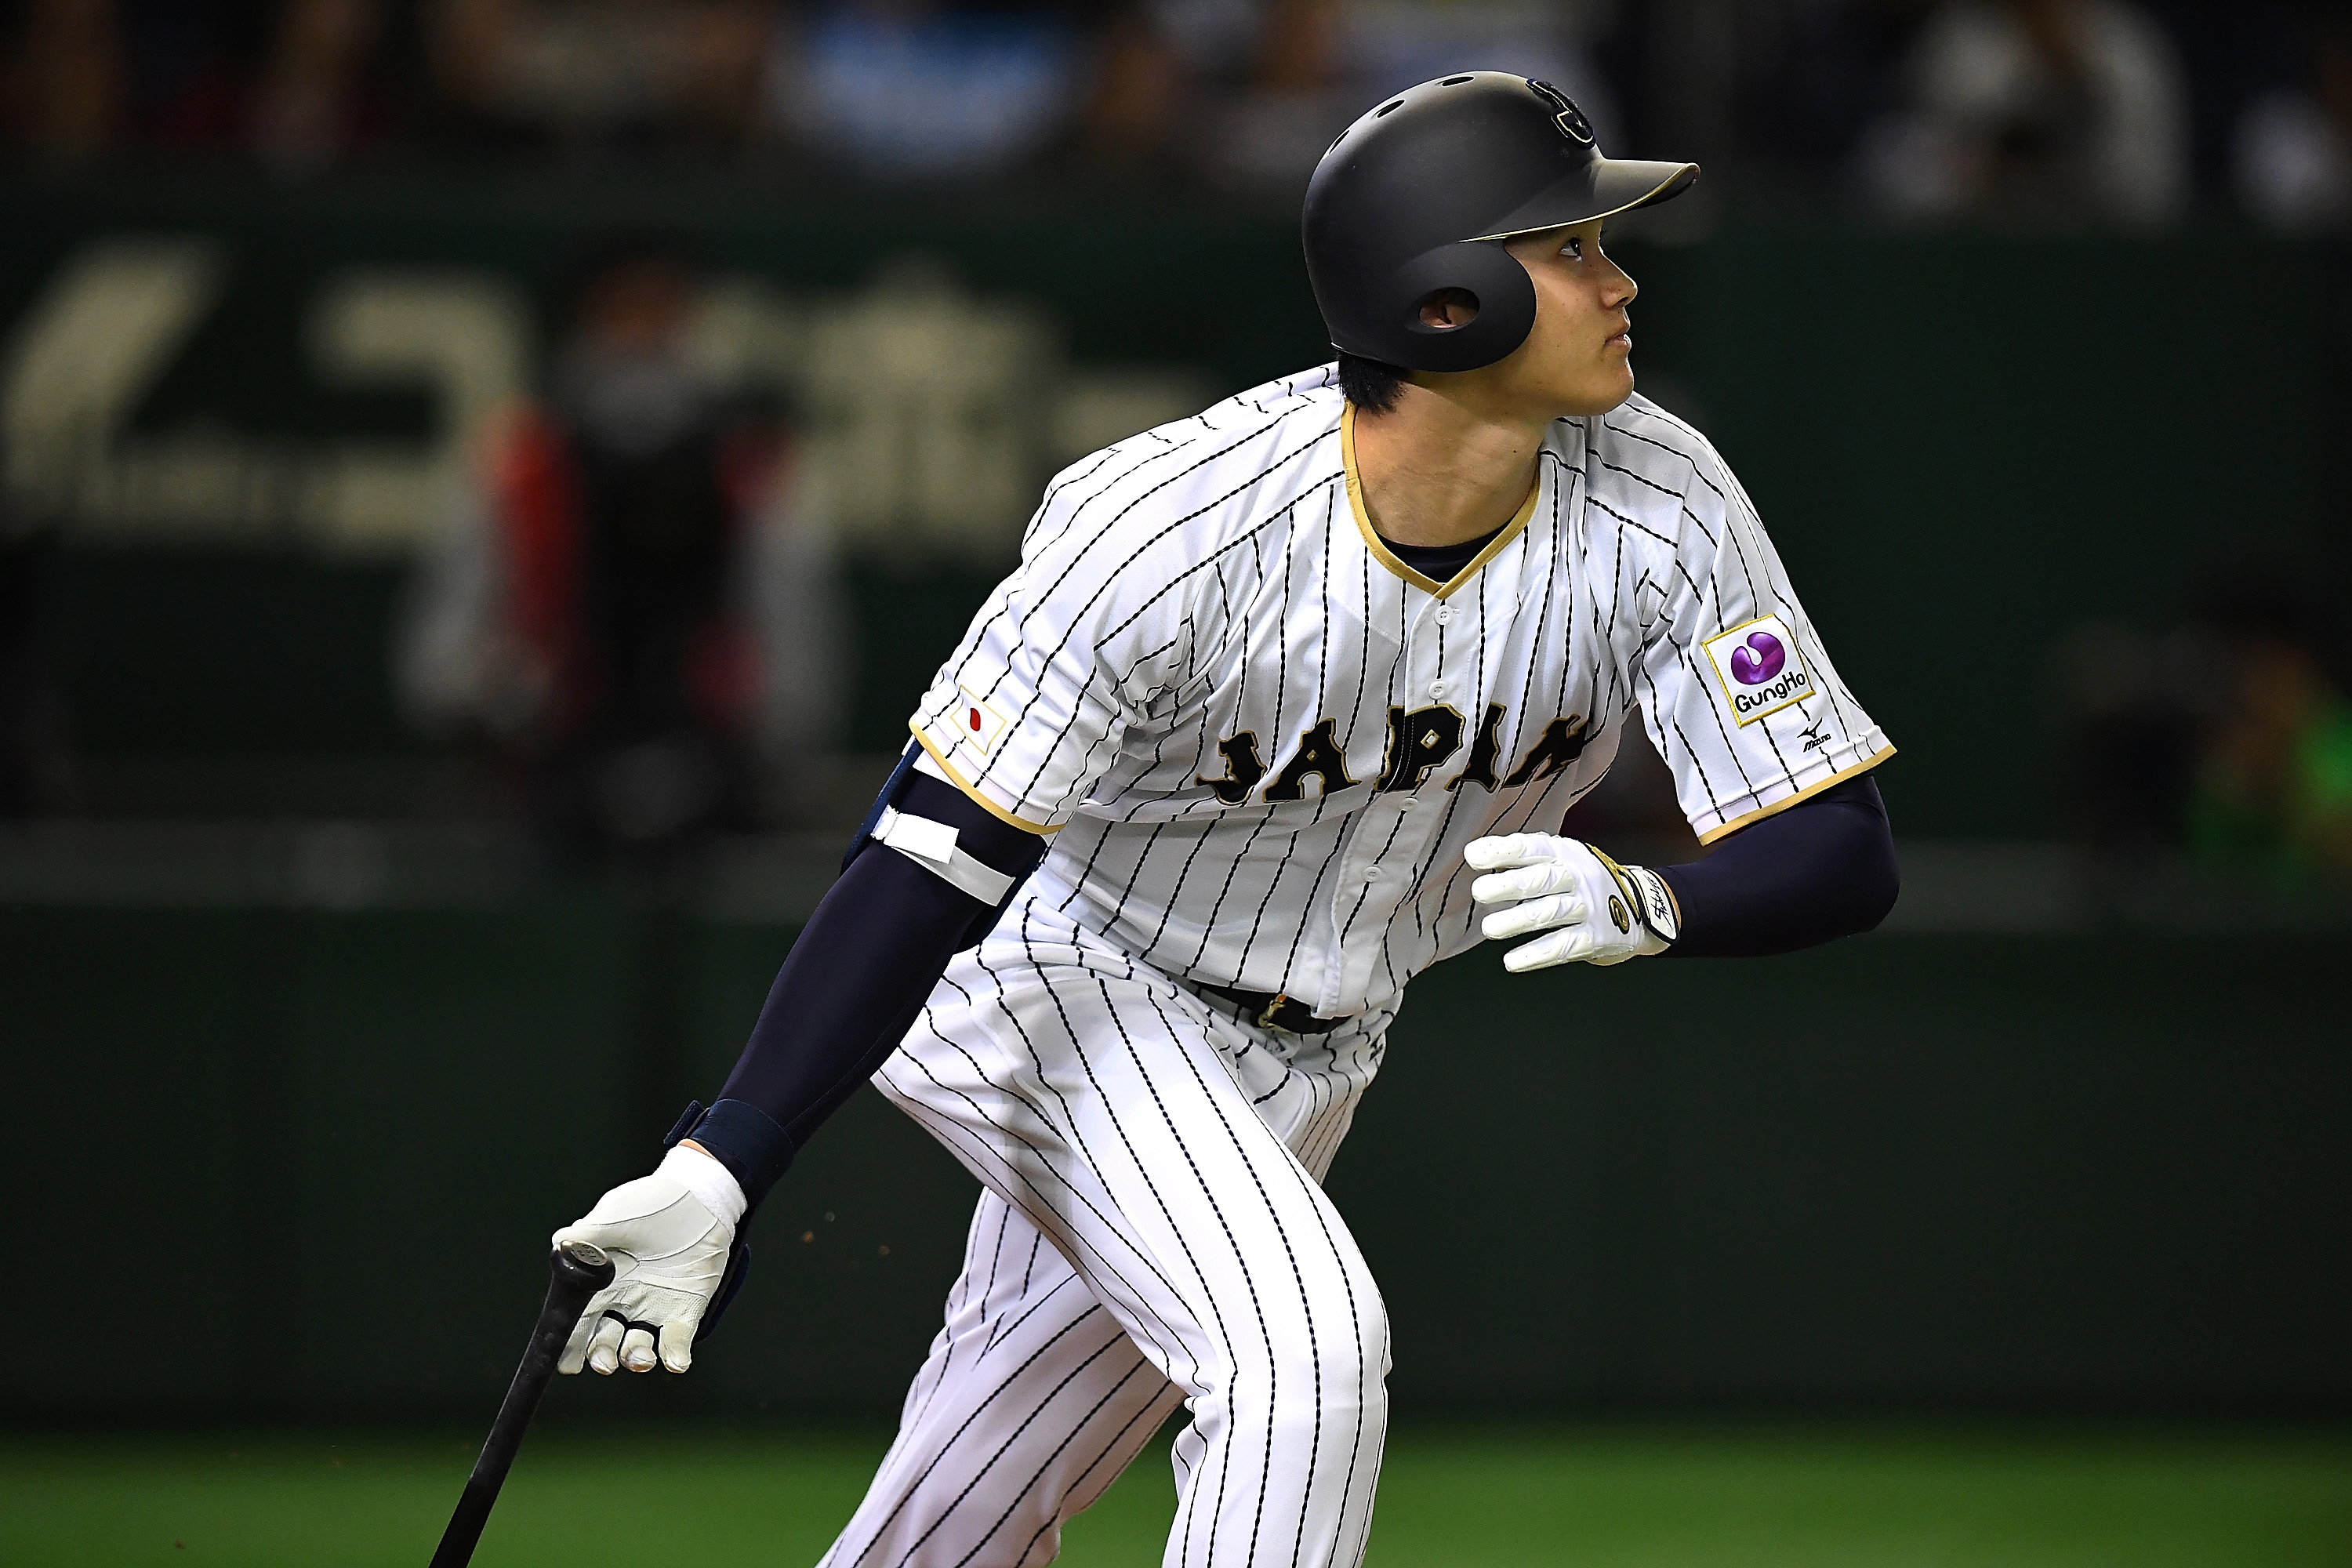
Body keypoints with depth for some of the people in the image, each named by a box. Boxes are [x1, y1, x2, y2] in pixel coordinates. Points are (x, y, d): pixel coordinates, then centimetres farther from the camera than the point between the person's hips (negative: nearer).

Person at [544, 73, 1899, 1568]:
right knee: (1302, 1357, -26)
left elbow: (1841, 851, -17)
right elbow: (934, 866, -32)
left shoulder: (1661, 507, -18)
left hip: (1309, 1054, 6)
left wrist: (1639, 907, -40)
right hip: (1066, 986, -6)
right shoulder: (1167, 529, -32)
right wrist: (717, 1171, -40)